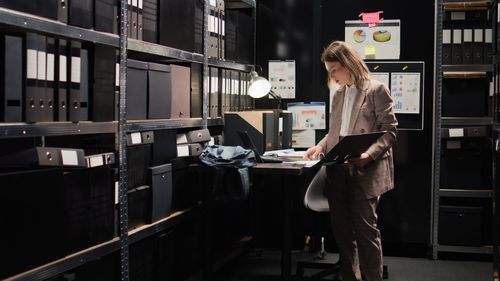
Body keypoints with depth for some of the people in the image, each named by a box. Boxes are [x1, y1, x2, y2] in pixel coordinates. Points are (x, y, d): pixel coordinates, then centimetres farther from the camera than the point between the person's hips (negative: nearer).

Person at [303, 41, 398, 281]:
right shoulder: (338, 95, 17)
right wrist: (320, 146, 5)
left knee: (365, 229, -4)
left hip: (365, 172, -7)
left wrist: (369, 154, -22)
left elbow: (389, 131, -8)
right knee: (342, 231, 10)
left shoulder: (376, 90, -4)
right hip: (338, 171, 7)